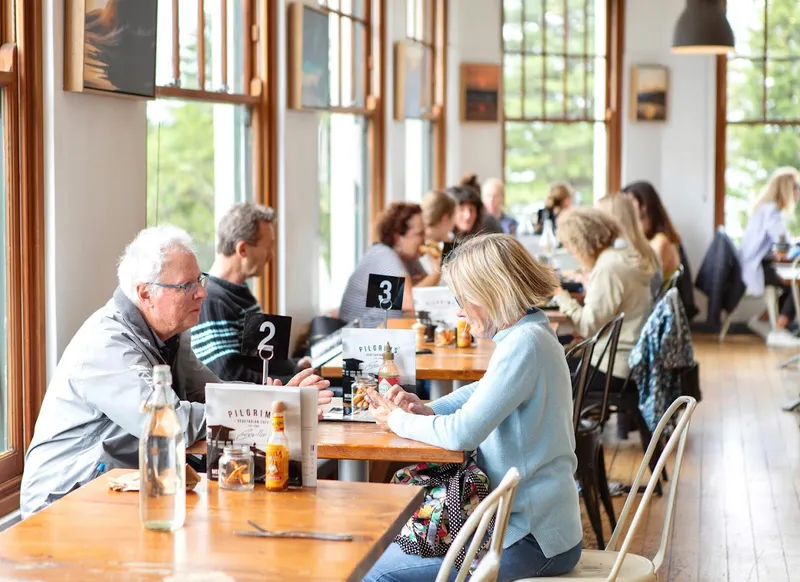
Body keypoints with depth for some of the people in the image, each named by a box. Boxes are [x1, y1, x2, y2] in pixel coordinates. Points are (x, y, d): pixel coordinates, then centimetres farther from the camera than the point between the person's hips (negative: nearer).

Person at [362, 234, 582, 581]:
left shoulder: (524, 344, -21)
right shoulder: (527, 336, 11)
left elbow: (463, 434, -26)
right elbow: (480, 393, 27)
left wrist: (398, 420, -9)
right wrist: (427, 410, 7)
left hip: (532, 541, -10)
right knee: (397, 541, 20)